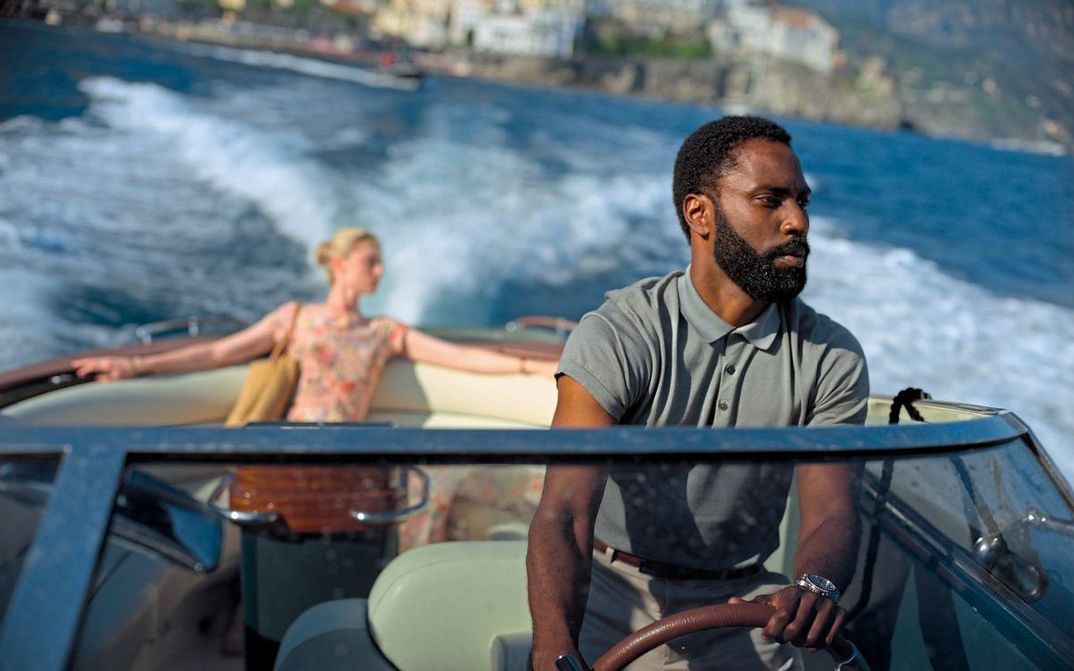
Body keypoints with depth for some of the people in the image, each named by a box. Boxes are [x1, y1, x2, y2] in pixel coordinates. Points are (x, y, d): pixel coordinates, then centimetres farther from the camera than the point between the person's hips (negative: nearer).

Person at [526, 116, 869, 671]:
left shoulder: (831, 358, -3)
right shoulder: (616, 336, -15)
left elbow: (830, 513, -11)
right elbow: (565, 514, -24)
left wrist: (817, 586, -36)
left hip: (741, 601, 3)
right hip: (614, 590, -3)